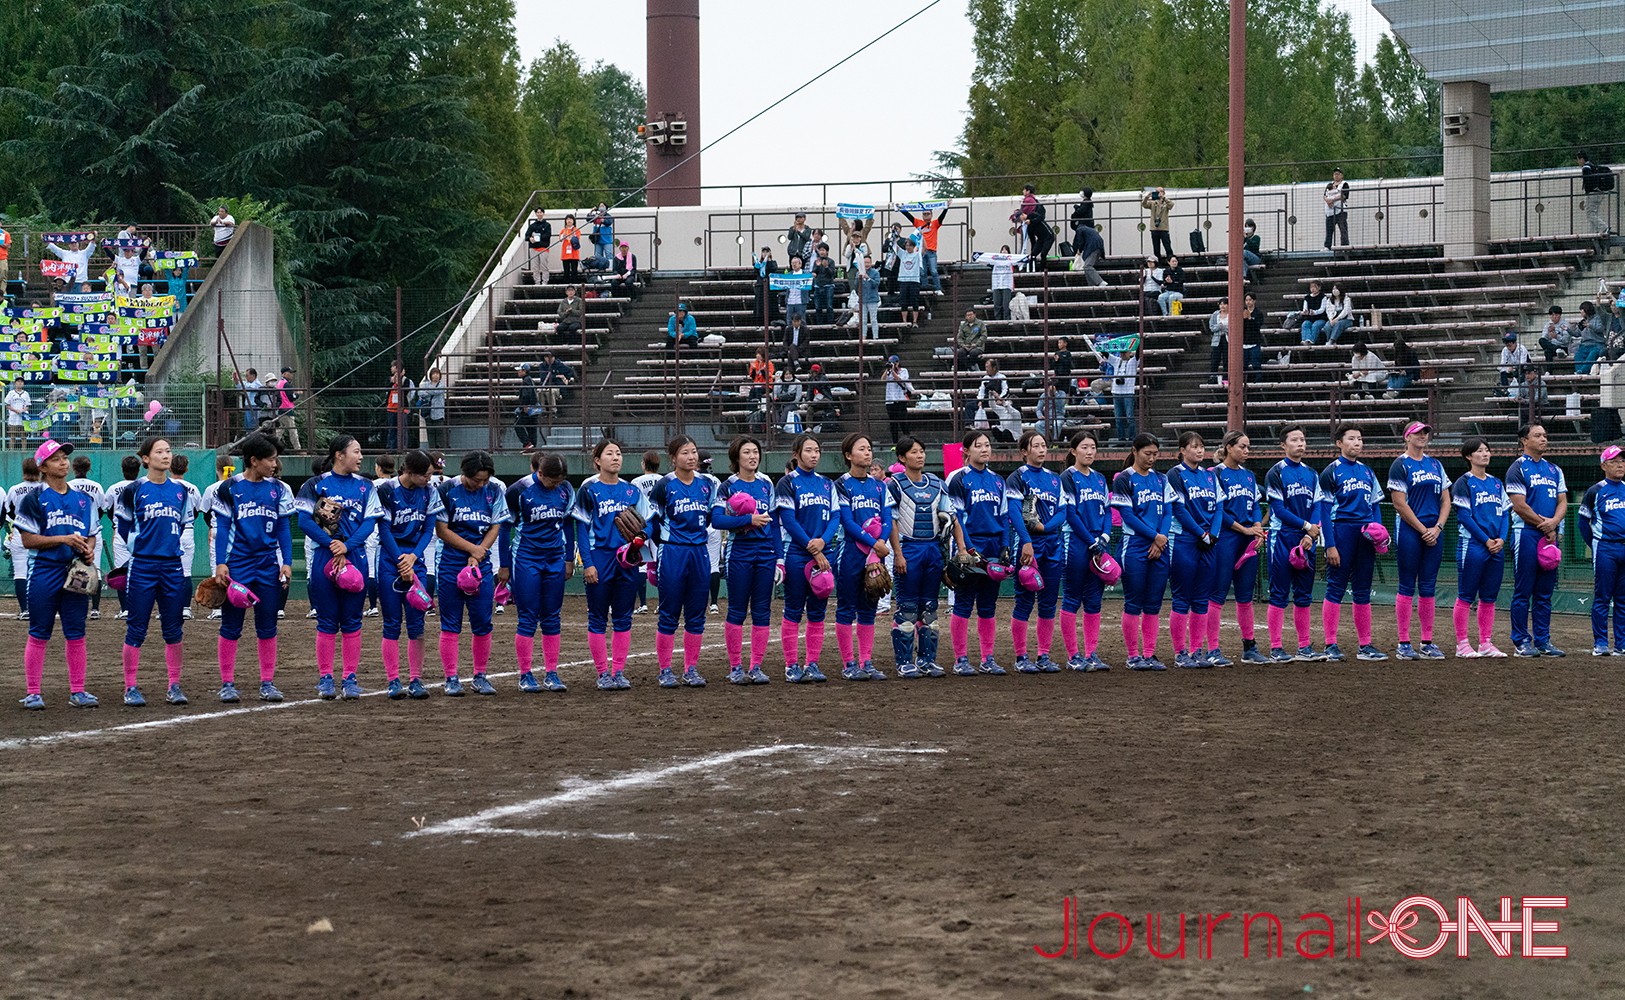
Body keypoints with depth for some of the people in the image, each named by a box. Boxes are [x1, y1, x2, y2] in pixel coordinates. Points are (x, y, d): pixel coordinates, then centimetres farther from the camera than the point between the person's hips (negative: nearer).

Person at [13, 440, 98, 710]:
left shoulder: (84, 499, 13)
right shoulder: (35, 499, -3)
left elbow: (92, 534, 18)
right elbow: (27, 539, -8)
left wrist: (89, 549, -4)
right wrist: (63, 539, -16)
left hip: (76, 571, 4)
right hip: (45, 571, -4)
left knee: (76, 634, 5)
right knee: (39, 634, -2)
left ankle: (77, 691, 9)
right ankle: (33, 692, 2)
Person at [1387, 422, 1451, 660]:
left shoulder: (1435, 464, 15)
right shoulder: (1400, 465, -2)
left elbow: (1445, 501, 13)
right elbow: (1400, 504, -9)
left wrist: (1437, 528, -3)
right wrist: (1423, 530, -11)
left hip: (1434, 532, 5)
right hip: (1409, 531, -5)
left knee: (1428, 587, 6)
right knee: (1408, 586, -4)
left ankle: (1427, 644, 8)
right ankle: (1404, 644, -3)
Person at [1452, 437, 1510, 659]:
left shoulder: (1496, 483, 16)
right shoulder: (1464, 483, -3)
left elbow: (1504, 513, 14)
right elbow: (1464, 516, -10)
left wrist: (1501, 539, -3)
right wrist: (1486, 541, -13)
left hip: (1496, 547, 6)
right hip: (1472, 546, -6)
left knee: (1489, 597, 8)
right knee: (1466, 597, -4)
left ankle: (1485, 643, 13)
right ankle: (1462, 645, -2)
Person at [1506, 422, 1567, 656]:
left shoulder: (1554, 470, 17)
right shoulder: (1518, 468, -3)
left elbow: (1562, 502, 12)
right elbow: (1520, 506, -10)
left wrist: (1553, 522, -9)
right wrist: (1545, 526, -8)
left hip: (1551, 535, 6)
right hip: (1526, 534, -6)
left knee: (1545, 593, 7)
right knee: (1523, 591, -5)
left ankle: (1543, 641, 10)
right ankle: (1521, 642, -2)